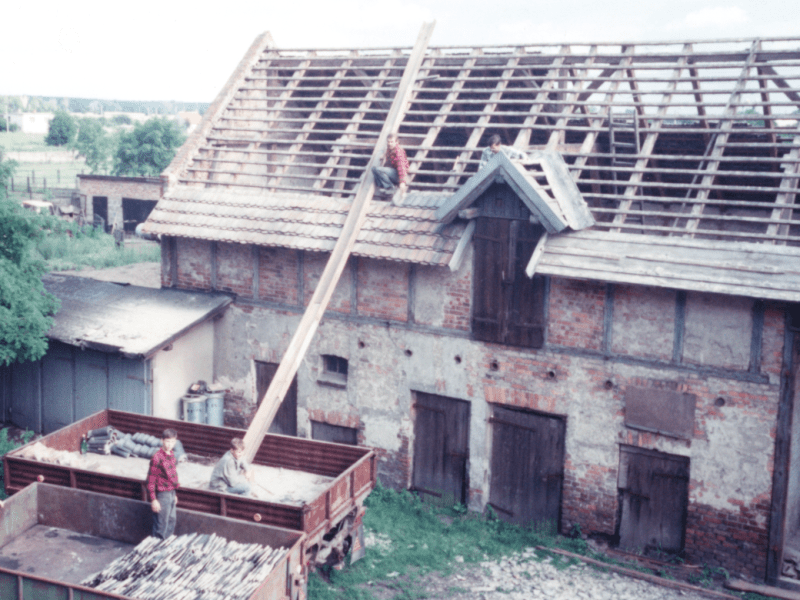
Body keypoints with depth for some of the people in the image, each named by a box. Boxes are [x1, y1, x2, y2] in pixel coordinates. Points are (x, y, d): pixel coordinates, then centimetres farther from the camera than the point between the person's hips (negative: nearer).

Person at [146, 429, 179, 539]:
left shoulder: (172, 455, 6)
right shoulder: (157, 458, -18)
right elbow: (151, 480, -17)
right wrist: (153, 500, -18)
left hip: (171, 494, 8)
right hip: (162, 495, -8)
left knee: (171, 523, 16)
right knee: (161, 526, 1)